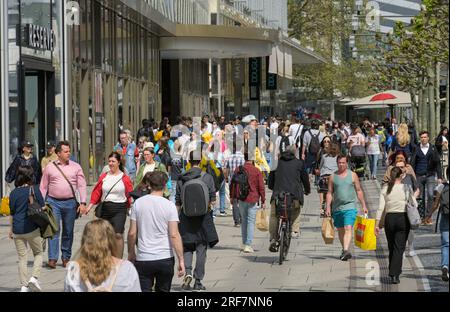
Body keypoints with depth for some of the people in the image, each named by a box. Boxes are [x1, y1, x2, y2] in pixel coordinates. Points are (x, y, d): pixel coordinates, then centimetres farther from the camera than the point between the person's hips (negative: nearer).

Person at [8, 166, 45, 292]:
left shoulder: (13, 193, 2)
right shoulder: (34, 189, -6)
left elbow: (12, 213, 8)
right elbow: (42, 208, -2)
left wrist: (11, 229, 18)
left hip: (17, 230, 2)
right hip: (32, 229, -2)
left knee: (22, 258, 10)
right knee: (38, 253, 15)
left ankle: (24, 285, 9)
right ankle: (35, 277, -5)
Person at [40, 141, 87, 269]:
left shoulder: (76, 167, 5)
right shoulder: (50, 168, 4)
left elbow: (81, 185, 3)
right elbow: (43, 187, 8)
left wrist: (83, 203, -7)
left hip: (70, 202, 1)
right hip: (53, 202, -1)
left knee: (68, 232, 8)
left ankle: (66, 257, 19)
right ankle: (52, 259, -13)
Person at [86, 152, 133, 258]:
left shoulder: (125, 178, -1)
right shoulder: (103, 177, 9)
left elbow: (130, 195, 0)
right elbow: (96, 193, 6)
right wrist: (90, 206, -1)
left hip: (119, 210, -4)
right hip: (105, 209, 4)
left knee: (118, 235, -14)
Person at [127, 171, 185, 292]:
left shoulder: (138, 203, -2)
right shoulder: (169, 206, -6)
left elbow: (132, 233, 0)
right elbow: (174, 235, -10)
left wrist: (131, 253, 14)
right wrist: (181, 260, -6)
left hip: (143, 259, 0)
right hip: (165, 259, 0)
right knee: (163, 290, 17)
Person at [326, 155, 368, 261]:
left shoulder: (353, 175, 4)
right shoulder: (333, 177, 7)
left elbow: (359, 191, 10)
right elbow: (329, 193, 8)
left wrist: (363, 206, 8)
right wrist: (328, 207, 0)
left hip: (350, 207, -3)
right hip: (337, 208, 3)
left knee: (348, 228, -18)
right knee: (340, 230, 11)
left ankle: (346, 250, -28)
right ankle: (344, 251, 25)